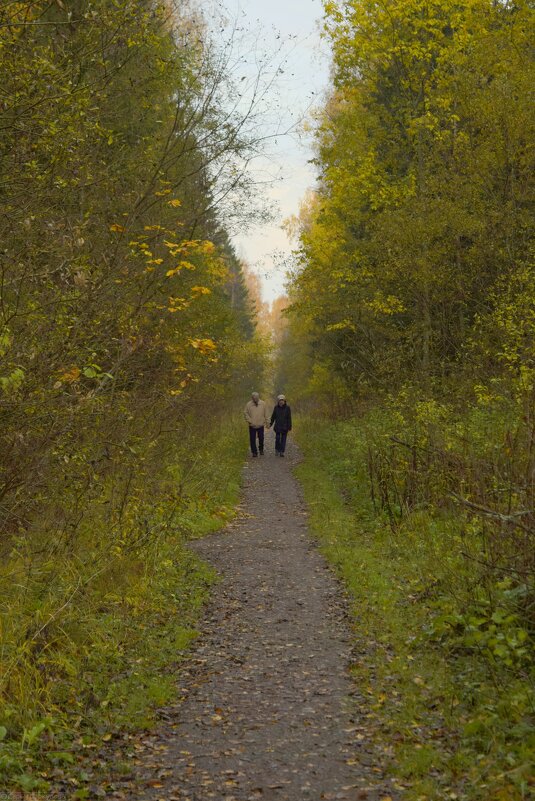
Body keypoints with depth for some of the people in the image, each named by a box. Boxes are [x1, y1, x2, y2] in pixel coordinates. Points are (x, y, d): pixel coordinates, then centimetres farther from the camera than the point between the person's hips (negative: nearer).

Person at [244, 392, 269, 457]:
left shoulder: (262, 404, 0)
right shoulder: (249, 404, -5)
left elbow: (265, 414, 7)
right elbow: (245, 413, 0)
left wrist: (267, 422, 8)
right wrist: (250, 421, -9)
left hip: (261, 425, 1)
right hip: (252, 426, -1)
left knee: (261, 438, 7)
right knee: (252, 439, 1)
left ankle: (261, 450, 29)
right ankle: (254, 452, 12)